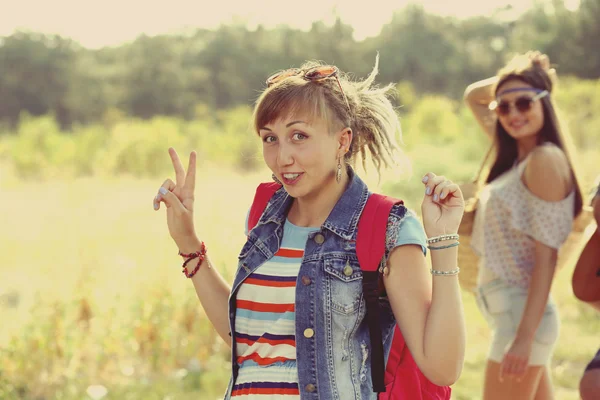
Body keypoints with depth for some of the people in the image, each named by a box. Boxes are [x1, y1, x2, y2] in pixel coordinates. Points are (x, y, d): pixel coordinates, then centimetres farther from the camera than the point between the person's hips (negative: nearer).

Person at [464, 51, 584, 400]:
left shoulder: (545, 159, -15)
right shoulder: (515, 155, 10)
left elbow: (546, 256, -18)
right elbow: (473, 96, 25)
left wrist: (525, 336, -22)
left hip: (522, 311, -9)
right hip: (509, 309, 9)